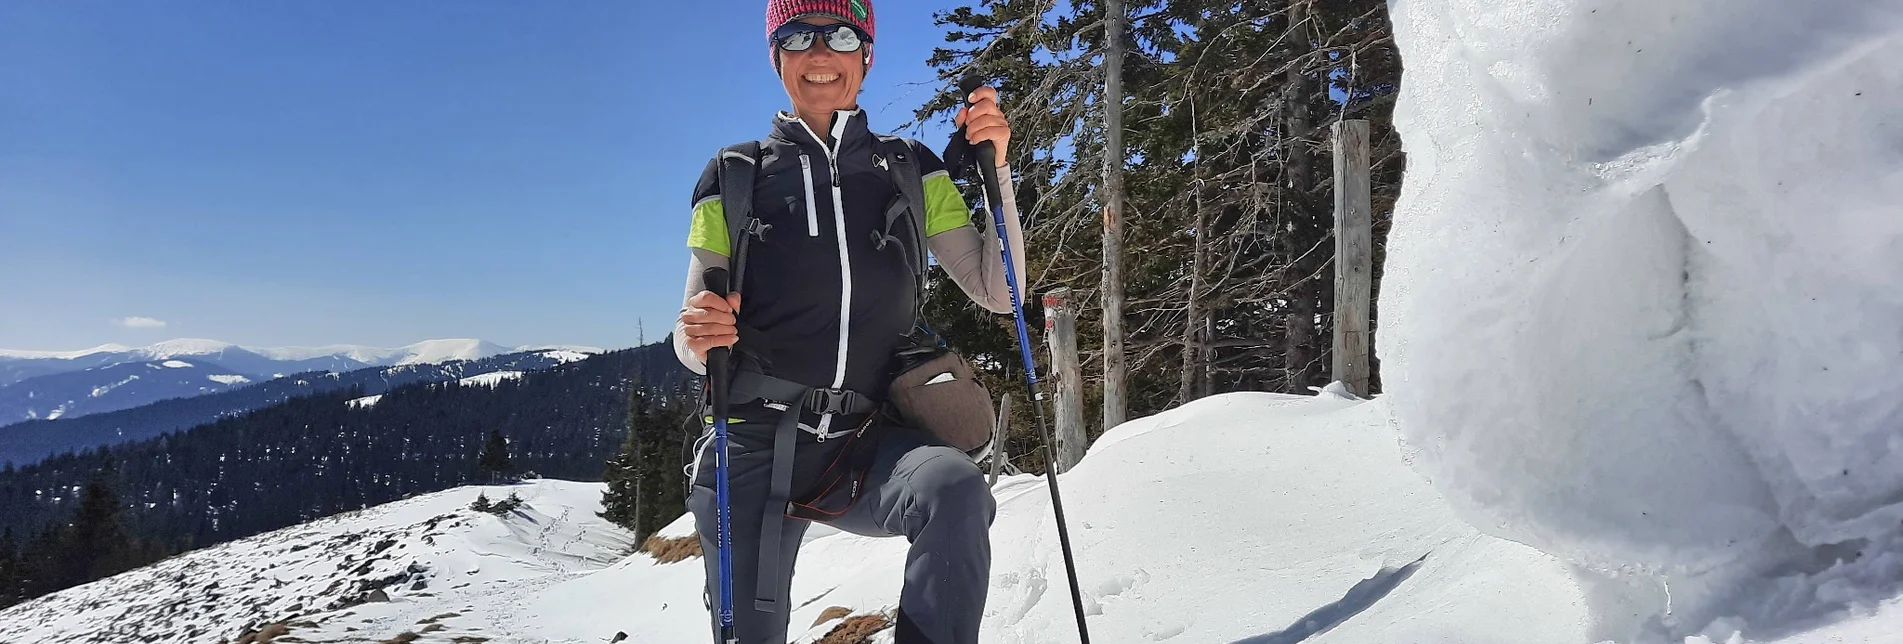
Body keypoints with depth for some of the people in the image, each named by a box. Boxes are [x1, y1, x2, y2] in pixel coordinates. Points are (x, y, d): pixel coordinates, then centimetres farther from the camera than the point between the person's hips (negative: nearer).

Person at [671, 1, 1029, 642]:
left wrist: (994, 170, -6)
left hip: (869, 446, 0)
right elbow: (693, 343, 7)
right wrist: (696, 337, -18)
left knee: (956, 488, -31)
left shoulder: (911, 171, 10)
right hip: (754, 450, 0)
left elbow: (996, 292, 5)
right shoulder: (734, 178, 8)